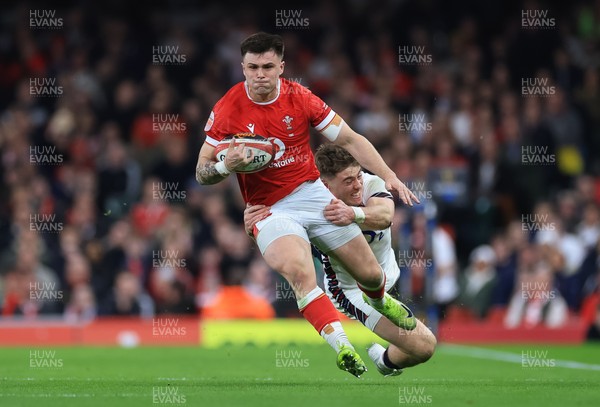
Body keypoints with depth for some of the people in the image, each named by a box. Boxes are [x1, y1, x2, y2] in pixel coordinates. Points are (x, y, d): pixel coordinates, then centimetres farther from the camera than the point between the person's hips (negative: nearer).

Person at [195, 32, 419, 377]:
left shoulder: (300, 97, -5)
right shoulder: (227, 110, -10)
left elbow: (350, 139, 3)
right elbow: (202, 172, -3)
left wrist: (388, 176, -6)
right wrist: (226, 167, -26)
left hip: (313, 195, 3)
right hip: (269, 209, -3)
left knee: (370, 274, 8)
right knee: (298, 271, -34)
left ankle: (381, 300, 46)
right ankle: (341, 346, -40)